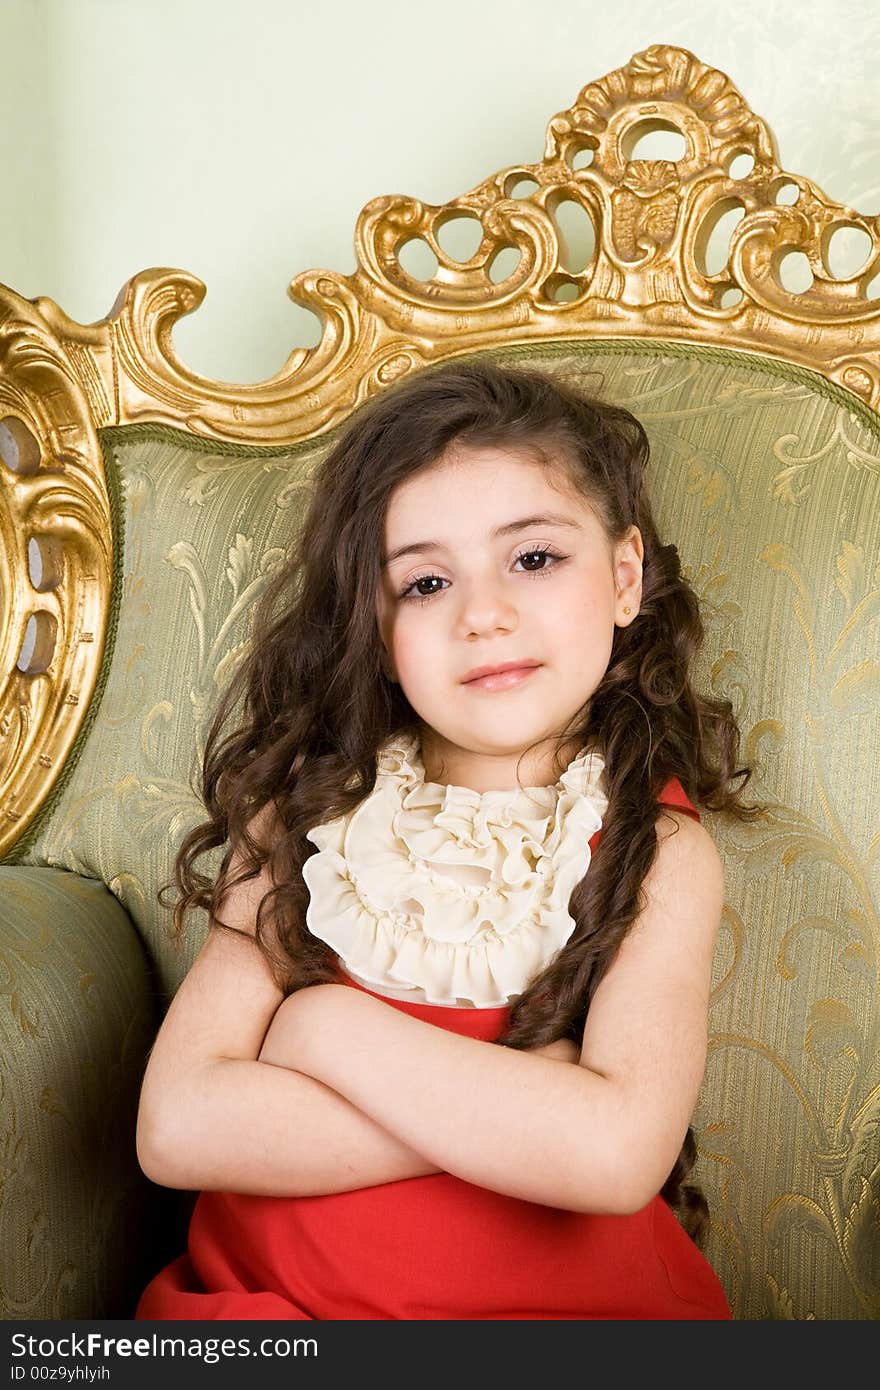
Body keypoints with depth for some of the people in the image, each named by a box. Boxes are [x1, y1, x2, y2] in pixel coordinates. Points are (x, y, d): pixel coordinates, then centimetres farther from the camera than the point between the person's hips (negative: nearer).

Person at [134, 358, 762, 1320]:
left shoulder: (658, 853, -5)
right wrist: (531, 1102, -14)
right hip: (271, 1292, 0)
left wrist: (328, 1024, -13)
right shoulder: (310, 818, -1)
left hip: (561, 1298, 1)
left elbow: (618, 1155, -20)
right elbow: (176, 1128, -11)